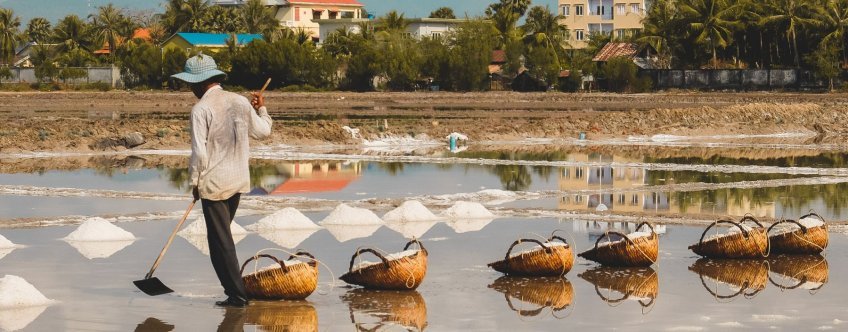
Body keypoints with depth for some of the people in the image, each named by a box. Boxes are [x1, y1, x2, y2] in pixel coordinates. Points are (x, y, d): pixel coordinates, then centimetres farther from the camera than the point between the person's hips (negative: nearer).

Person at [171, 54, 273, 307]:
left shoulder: (201, 109, -15)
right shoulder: (240, 102, 3)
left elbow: (199, 152, -17)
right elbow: (263, 131, 16)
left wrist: (195, 183, -4)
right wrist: (262, 110, 33)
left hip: (214, 183, -7)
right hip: (239, 180, 7)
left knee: (220, 240, 1)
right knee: (223, 236, 21)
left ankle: (237, 294, 1)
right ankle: (232, 286, 25)